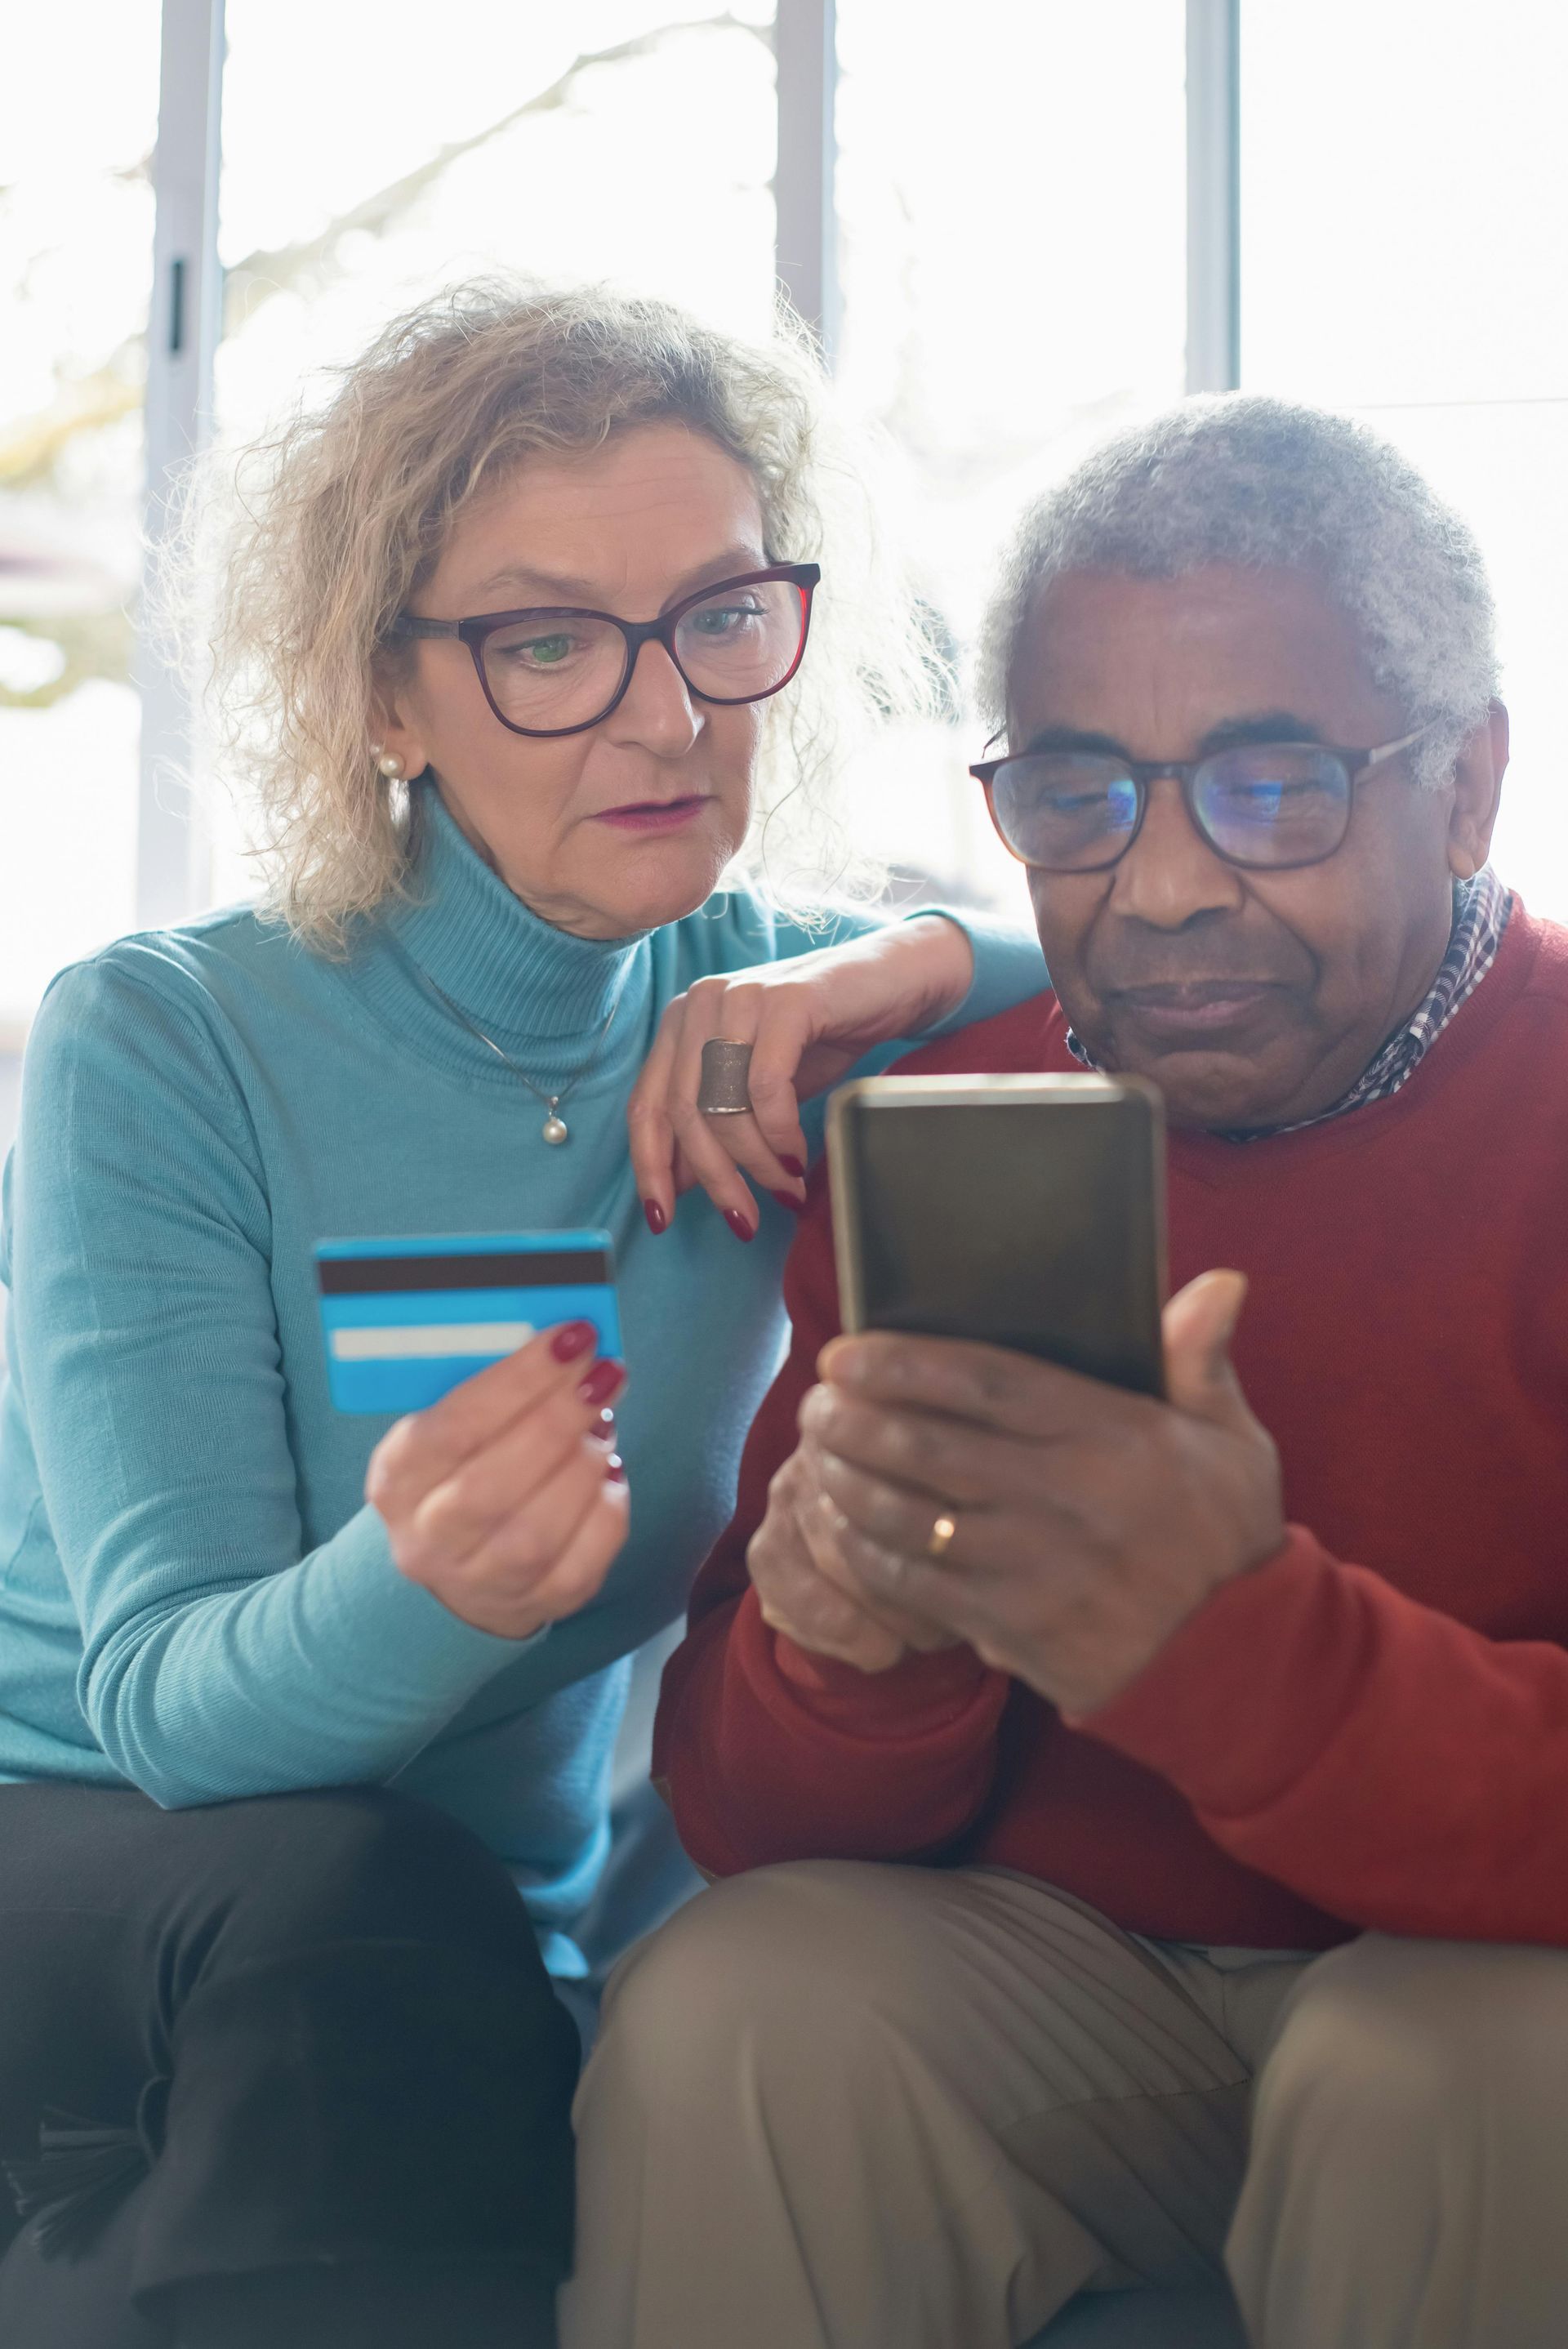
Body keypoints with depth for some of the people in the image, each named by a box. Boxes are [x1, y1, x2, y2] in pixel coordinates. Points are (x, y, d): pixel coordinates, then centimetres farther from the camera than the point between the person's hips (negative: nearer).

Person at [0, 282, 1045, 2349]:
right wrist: (420, 1586, -42)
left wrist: (930, 971, -18)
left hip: (474, 1955, 3)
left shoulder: (774, 1027, -1)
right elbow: (172, 1699, -19)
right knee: (350, 1910, -35)